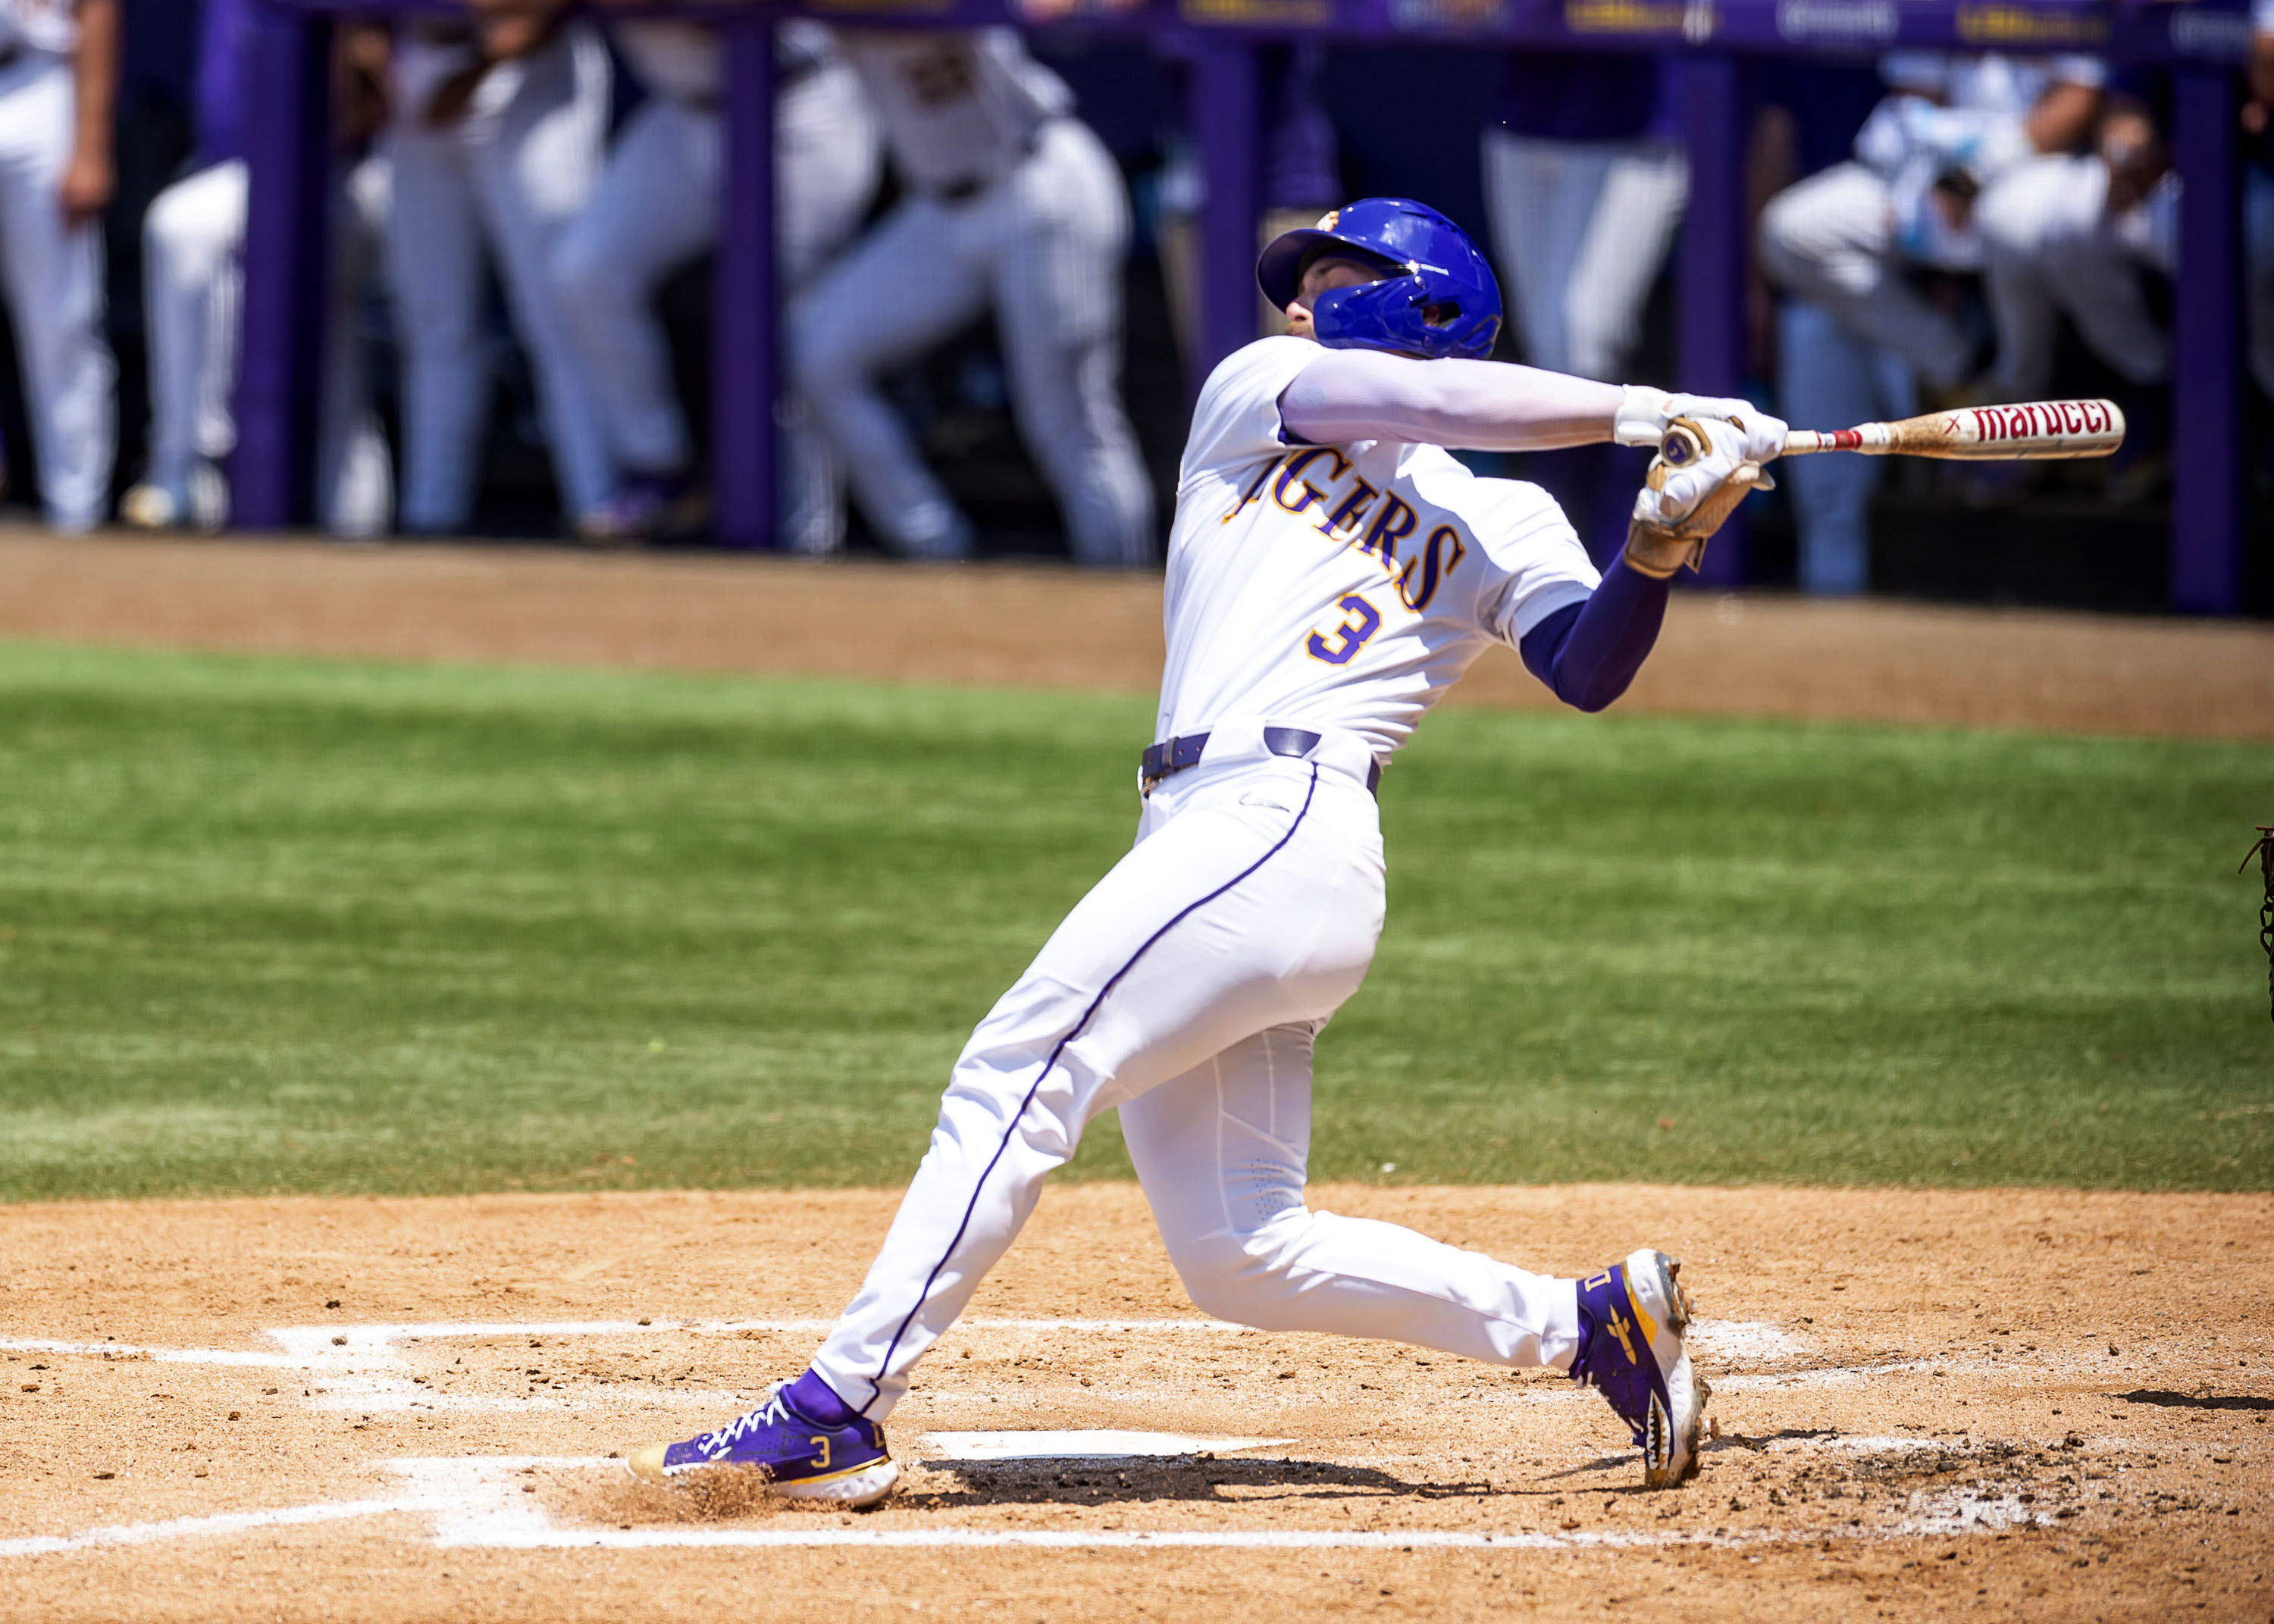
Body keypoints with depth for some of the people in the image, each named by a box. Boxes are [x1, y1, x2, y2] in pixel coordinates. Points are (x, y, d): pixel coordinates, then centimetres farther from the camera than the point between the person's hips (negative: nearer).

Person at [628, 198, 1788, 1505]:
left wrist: (1664, 546, -19)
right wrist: (1641, 412, 2)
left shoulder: (1500, 523, 12)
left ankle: (839, 1409, -17)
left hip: (1286, 833, -6)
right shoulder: (1253, 393, 24)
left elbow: (1589, 672, -3)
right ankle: (1590, 1323, 12)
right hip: (1197, 836, 6)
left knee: (1016, 1077, -16)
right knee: (1239, 1255, 4)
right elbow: (1407, 398, 6)